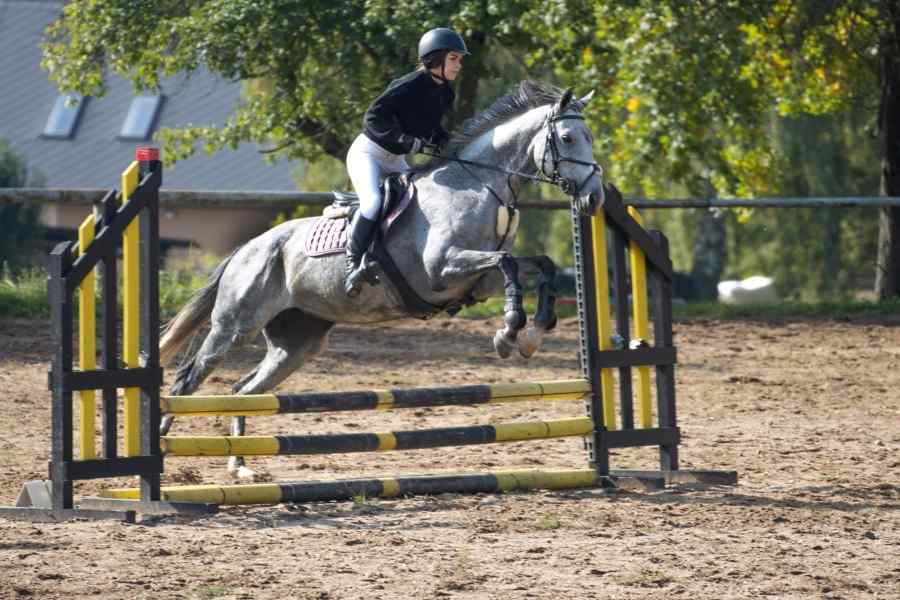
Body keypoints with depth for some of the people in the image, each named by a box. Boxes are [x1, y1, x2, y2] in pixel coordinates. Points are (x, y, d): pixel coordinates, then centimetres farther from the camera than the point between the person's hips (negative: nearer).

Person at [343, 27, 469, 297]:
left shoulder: (445, 95, 2)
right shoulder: (410, 85, -23)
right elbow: (374, 117, -26)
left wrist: (443, 141, -4)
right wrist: (407, 140, -33)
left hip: (396, 162, 9)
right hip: (367, 153, -9)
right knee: (373, 201, -30)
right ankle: (353, 264, -21)